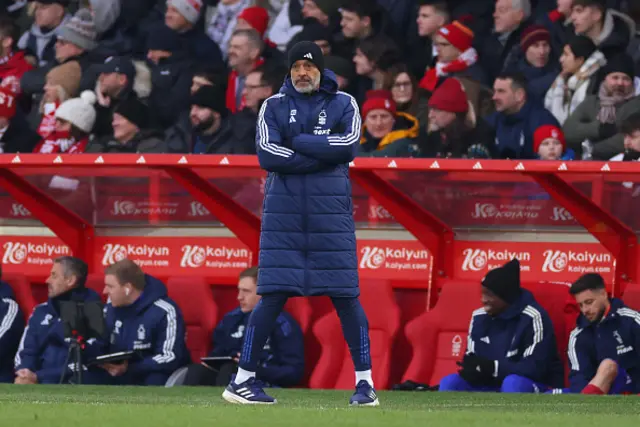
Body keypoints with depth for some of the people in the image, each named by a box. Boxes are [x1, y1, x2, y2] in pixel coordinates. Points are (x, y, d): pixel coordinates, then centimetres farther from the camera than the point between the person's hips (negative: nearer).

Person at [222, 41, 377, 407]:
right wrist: (323, 154, -10)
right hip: (284, 215, 0)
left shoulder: (343, 104, 8)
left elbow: (348, 146, -10)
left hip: (332, 215, 0)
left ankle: (365, 382, 1)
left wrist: (298, 142, -8)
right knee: (273, 296, -4)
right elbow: (267, 154, -6)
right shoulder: (274, 106, 10)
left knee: (346, 295, -3)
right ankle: (243, 379, 2)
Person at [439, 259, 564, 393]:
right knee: (449, 383, -11)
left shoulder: (533, 318, -20)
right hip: (493, 385, 7)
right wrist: (471, 368, -20)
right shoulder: (480, 317, 1)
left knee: (512, 383, -38)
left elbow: (536, 368, -25)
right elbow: (471, 359, 6)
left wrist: (491, 367, -29)